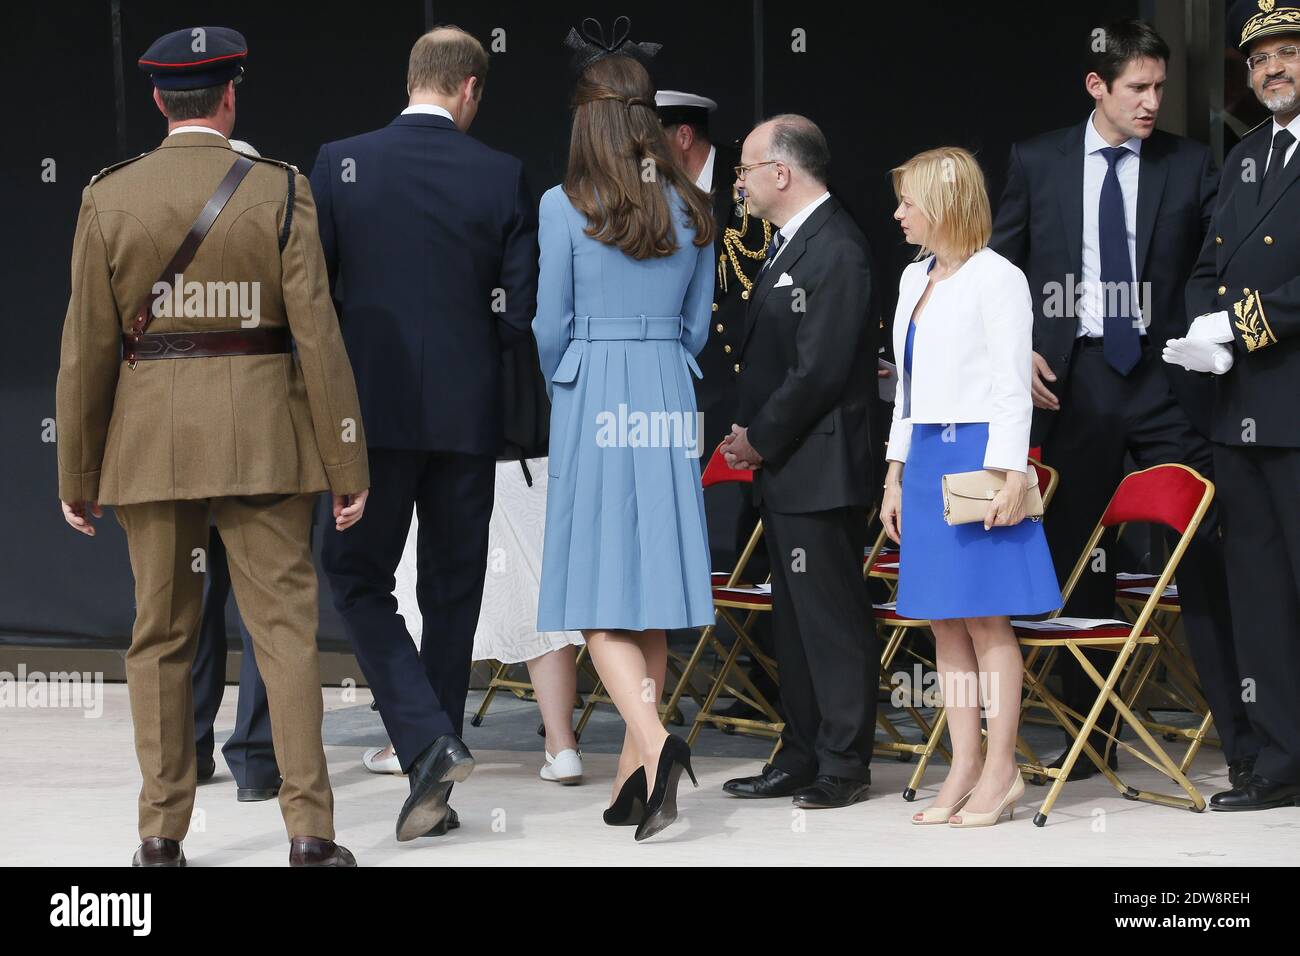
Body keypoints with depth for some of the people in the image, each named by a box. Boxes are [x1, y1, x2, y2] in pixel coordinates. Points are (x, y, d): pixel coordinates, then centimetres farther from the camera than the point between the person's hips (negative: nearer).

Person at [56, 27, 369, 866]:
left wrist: (78, 476, 7)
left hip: (151, 442, 1)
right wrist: (347, 468, -3)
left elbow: (88, 349, -2)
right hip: (261, 441, -1)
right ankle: (310, 829, -4)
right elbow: (317, 335, -8)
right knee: (286, 626, 2)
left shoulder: (109, 199, -2)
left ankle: (163, 833, 10)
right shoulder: (280, 192, -5)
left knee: (162, 634, 10)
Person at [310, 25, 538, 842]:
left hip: (373, 407, -1)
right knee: (452, 593, 10)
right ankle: (436, 792, 14)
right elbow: (520, 313, -3)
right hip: (468, 411, 1)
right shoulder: (503, 177, -3)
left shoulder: (339, 164, -3)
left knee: (358, 577, 9)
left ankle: (429, 742, -12)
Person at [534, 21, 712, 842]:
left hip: (593, 402, -4)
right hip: (670, 404, 4)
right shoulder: (693, 209, 5)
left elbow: (551, 325, -2)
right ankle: (636, 774, 14)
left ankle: (655, 741, -25)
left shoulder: (565, 207, -7)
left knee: (597, 596, -3)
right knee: (652, 592, 10)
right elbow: (698, 325, 11)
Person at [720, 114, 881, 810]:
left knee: (833, 617, -4)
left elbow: (819, 370, -21)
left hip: (820, 469, -10)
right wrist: (751, 435, 8)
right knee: (794, 618, 15)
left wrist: (761, 438, -11)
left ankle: (844, 765, 3)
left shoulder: (835, 250, -16)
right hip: (784, 468, 10)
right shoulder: (789, 244, 16)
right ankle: (801, 757, 22)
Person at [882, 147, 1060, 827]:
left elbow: (1012, 388, -11)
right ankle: (964, 765, 12)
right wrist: (896, 475, 19)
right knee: (942, 619, 7)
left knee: (985, 616, -4)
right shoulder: (915, 279, 15)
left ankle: (1001, 770, 3)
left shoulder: (998, 279, -8)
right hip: (925, 457, 8)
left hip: (977, 454, -8)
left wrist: (1008, 477, -16)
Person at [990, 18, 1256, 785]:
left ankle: (1243, 738, -1)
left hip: (1166, 379, -1)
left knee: (1200, 556, -5)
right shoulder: (1036, 163, 5)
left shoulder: (1190, 166, 3)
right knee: (1078, 562, 8)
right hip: (1073, 381, 1)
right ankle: (1092, 734, 18)